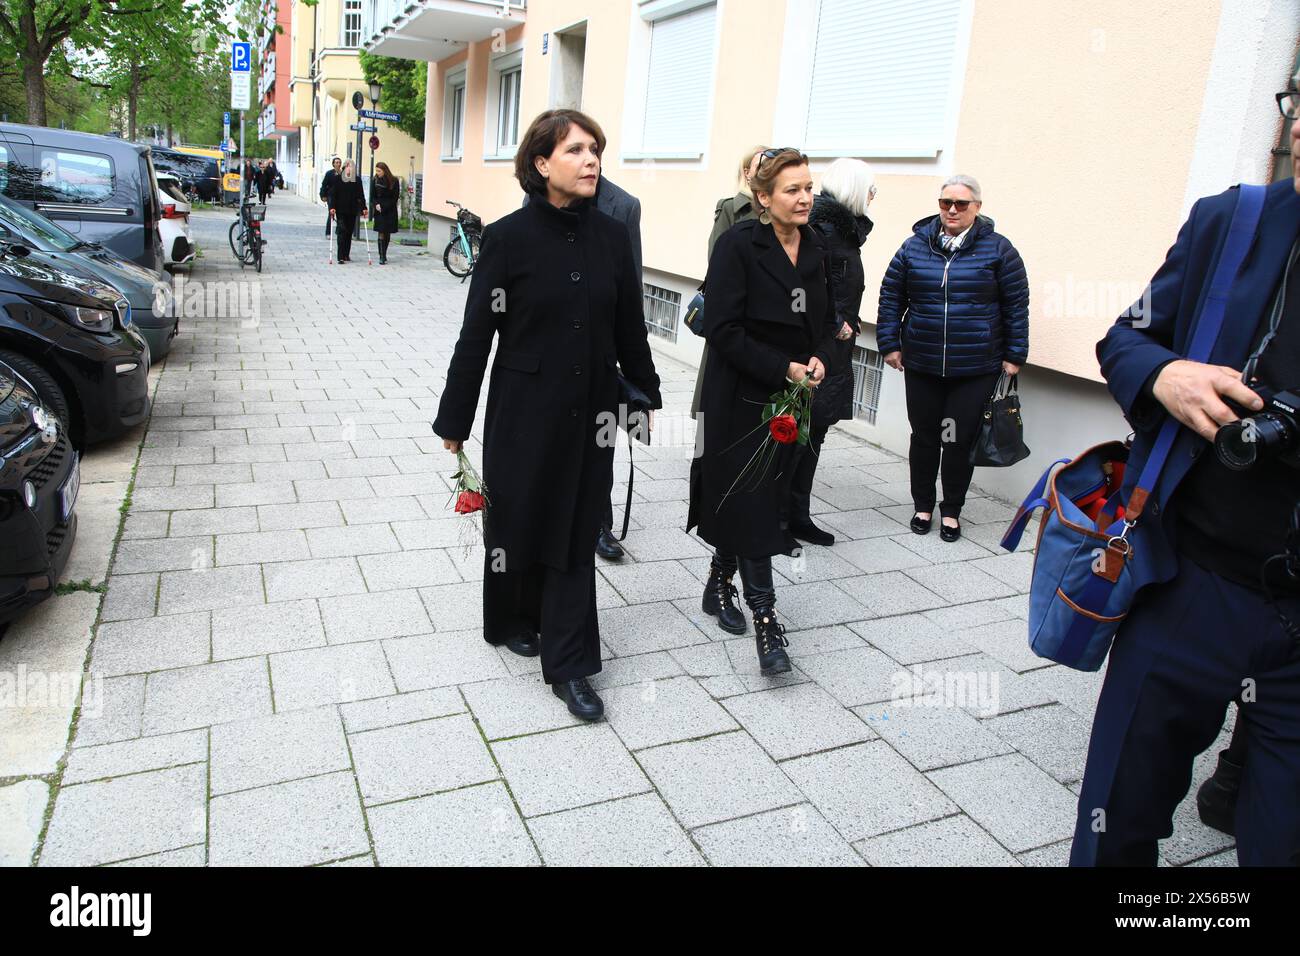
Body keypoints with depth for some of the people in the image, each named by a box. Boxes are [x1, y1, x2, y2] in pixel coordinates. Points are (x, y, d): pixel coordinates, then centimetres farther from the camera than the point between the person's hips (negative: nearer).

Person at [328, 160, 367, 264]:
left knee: (349, 233, 8)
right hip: (340, 210, -3)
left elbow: (361, 195, 9)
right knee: (342, 232, -9)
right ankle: (341, 257, -12)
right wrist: (332, 207, -11)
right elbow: (333, 194, -1)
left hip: (352, 211, 3)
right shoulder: (338, 179, 0)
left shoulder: (357, 180, 6)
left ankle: (346, 255, 20)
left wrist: (363, 208, 0)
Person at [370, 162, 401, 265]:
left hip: (390, 211, 0)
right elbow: (372, 196, 8)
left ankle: (384, 255, 18)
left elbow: (395, 197, -2)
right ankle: (382, 257, -8)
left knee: (388, 233, 4)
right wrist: (376, 204, -11)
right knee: (381, 233, -7)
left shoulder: (394, 181, -3)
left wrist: (384, 206, -9)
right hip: (379, 211, 0)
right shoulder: (375, 181, 3)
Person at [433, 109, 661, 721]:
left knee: (577, 528, 6)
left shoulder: (611, 236, 1)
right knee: (518, 517, 13)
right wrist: (454, 419, -5)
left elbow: (630, 328, 9)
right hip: (523, 409, -3)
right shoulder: (509, 237, -10)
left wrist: (648, 396, 15)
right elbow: (477, 333, -8)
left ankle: (568, 666, 15)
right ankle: (511, 619, 41)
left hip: (589, 409, 3)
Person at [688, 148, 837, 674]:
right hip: (741, 398, -6)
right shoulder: (738, 245, -12)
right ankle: (765, 617, 4)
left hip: (791, 399, 6)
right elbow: (725, 330, -17)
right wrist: (783, 368, -19)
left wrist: (819, 358, -4)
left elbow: (826, 321, 17)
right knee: (751, 506, -4)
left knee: (765, 501, 13)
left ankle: (719, 584, 33)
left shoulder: (815, 250, 7)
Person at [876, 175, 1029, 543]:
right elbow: (891, 297, 9)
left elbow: (1016, 305, 3)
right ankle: (923, 505, 26)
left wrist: (1014, 355, 1)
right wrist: (890, 344, 4)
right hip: (921, 364, 2)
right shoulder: (915, 246, 5)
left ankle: (952, 510, 20)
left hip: (976, 369, -2)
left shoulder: (998, 249, 0)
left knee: (961, 441, 2)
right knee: (924, 436, 9)